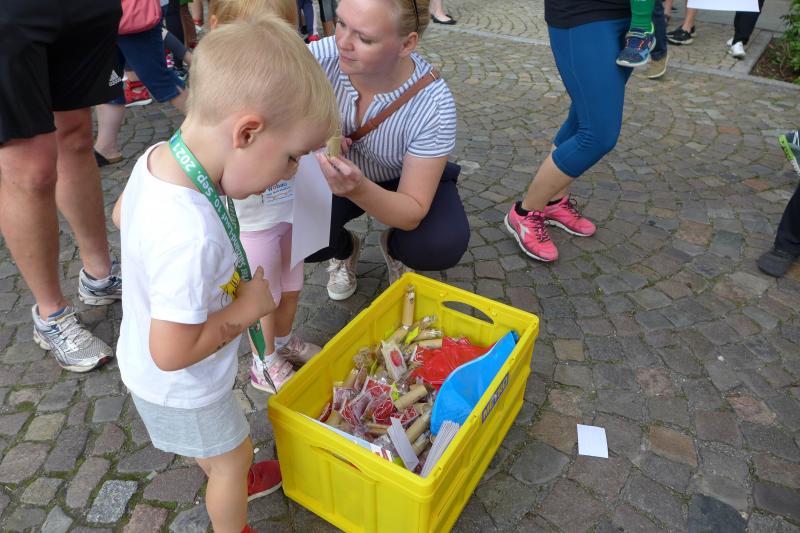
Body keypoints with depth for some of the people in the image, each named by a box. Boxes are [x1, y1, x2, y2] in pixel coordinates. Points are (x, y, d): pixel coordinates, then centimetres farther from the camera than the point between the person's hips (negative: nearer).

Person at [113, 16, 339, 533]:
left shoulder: (156, 157, -18)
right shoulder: (192, 237, -44)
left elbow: (120, 214, 4)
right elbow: (173, 352, -36)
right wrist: (250, 305, -24)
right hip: (181, 387, -7)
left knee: (209, 444, 34)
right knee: (234, 455, 22)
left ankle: (232, 479, 64)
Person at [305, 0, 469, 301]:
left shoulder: (433, 105, -32)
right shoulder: (321, 57, -28)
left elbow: (413, 214, -28)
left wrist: (359, 189, -47)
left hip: (401, 182, -1)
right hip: (335, 174, 2)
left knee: (442, 247, -28)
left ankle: (393, 246, 11)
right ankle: (344, 248, 14)